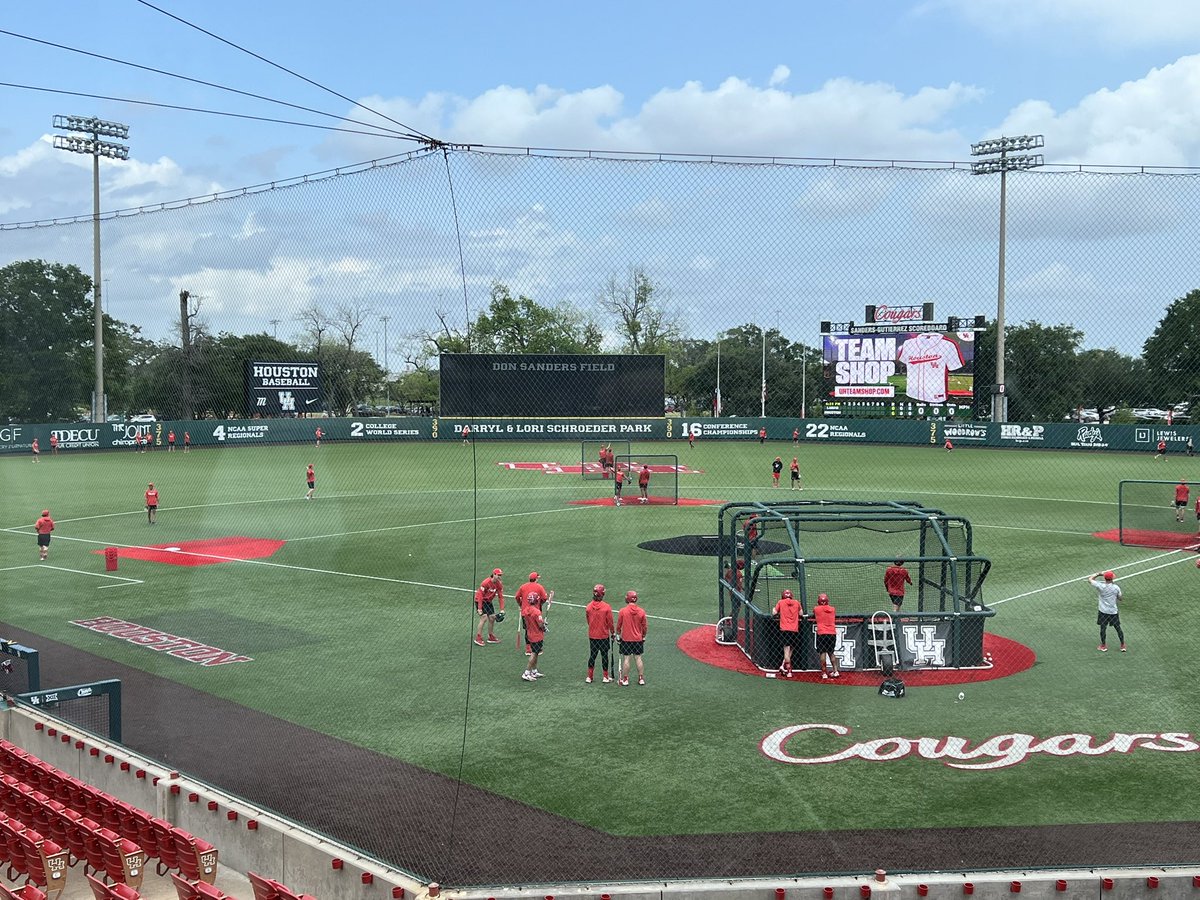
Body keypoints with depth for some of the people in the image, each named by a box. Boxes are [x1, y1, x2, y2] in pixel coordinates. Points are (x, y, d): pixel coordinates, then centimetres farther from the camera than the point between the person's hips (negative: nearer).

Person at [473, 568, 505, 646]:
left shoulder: (499, 584, -7)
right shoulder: (486, 583, -27)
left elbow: (500, 597, -3)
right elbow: (480, 595, -25)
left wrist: (502, 609, -9)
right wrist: (479, 608, -27)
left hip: (488, 601, 7)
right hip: (480, 600, -7)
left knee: (492, 618, 6)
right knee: (484, 618, -17)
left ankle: (491, 637, 23)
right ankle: (478, 638, -10)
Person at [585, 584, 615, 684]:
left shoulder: (588, 607, -7)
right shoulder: (607, 607, -16)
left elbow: (588, 621, 5)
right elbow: (610, 622, -9)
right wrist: (613, 632, 7)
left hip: (592, 635, 2)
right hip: (604, 635, -2)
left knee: (592, 655, 12)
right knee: (604, 656, 10)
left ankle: (589, 677, 13)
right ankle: (605, 677, 16)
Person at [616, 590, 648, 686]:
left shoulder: (622, 611, -12)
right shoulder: (641, 611, -6)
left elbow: (619, 626, -2)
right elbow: (644, 626, 3)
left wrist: (618, 635, 14)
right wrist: (643, 636, 18)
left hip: (626, 639, -2)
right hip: (638, 639, 2)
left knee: (626, 659, 3)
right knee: (638, 658, 10)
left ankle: (625, 680, 9)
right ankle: (641, 679, 15)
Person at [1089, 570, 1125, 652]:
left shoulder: (1100, 586, -15)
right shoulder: (1116, 588, -9)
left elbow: (1089, 580, -4)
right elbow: (1119, 598, 3)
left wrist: (1097, 574, 5)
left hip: (1103, 611, -2)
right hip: (1114, 611, 2)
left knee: (1103, 628, 10)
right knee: (1118, 628, 12)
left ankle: (1103, 646, 20)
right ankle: (1123, 646, 21)